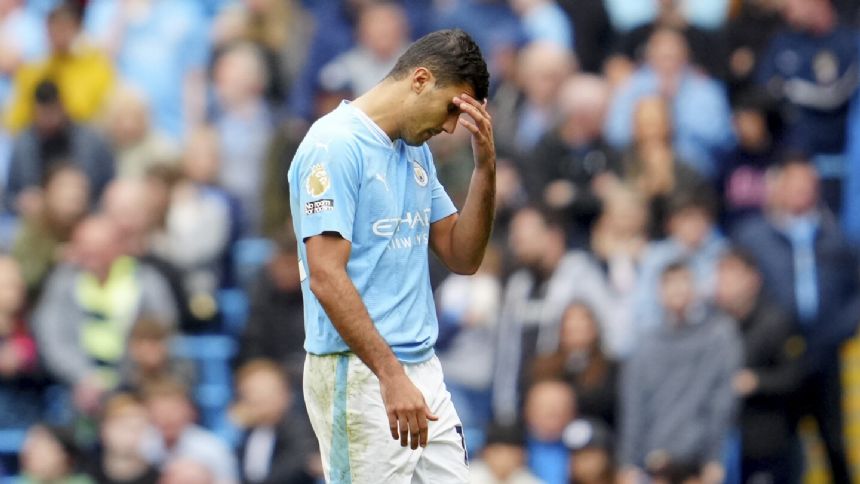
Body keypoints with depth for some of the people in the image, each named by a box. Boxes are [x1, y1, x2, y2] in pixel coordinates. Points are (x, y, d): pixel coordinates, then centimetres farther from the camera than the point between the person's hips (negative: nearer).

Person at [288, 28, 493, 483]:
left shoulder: (416, 151, 14)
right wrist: (391, 375, -26)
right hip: (358, 377, -9)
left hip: (422, 371, 9)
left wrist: (485, 166, 2)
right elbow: (326, 277, -21)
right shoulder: (336, 145, -13)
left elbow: (462, 257, 15)